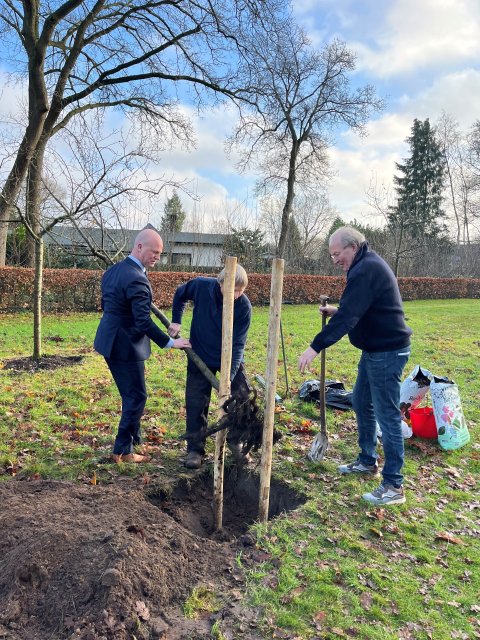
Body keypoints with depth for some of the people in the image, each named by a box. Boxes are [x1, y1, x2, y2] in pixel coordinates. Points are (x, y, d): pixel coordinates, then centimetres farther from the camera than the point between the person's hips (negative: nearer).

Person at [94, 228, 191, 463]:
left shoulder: (113, 270, 9)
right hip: (125, 346, -10)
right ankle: (123, 451, 12)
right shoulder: (136, 279, -22)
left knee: (130, 395, 20)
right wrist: (170, 343, -19)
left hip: (109, 342, 10)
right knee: (136, 396, 3)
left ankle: (134, 437, 33)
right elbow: (143, 322, -25)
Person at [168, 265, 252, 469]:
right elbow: (180, 295, 3)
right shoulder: (201, 286, -22)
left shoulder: (244, 306, -23)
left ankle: (235, 441, 23)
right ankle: (195, 449, 20)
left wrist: (229, 377, -29)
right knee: (196, 404, 4)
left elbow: (237, 344, -22)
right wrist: (176, 321, -5)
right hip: (200, 356, 0)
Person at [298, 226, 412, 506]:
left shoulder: (366, 269, -21)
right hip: (375, 348, 11)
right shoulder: (368, 264, 11)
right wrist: (336, 310, 9)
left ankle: (394, 486, 6)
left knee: (387, 415, -5)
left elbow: (347, 317, -29)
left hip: (387, 352, -11)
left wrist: (315, 347, -29)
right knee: (361, 403, 19)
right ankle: (368, 461, 34)